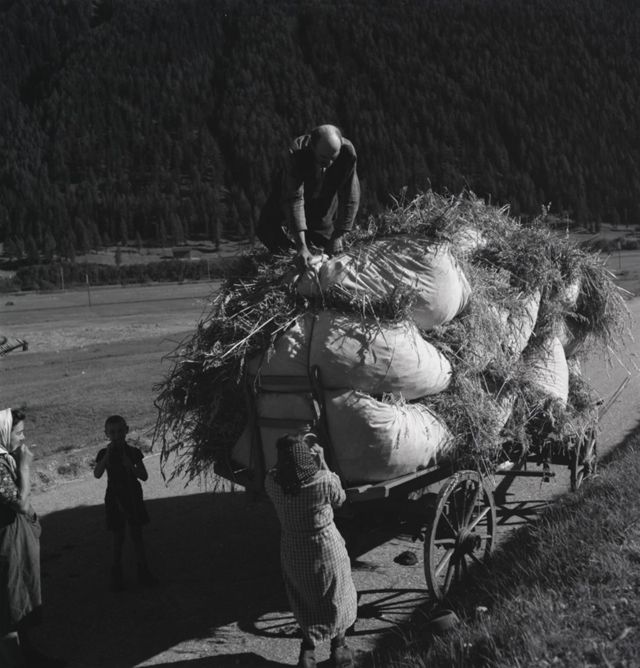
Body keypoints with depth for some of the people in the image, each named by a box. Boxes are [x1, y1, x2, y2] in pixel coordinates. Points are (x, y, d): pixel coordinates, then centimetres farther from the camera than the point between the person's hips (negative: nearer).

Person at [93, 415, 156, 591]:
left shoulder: (133, 452, -3)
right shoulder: (104, 453, -5)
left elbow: (144, 476, -7)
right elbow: (97, 474, -21)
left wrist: (130, 466, -22)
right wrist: (107, 455, -28)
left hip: (133, 497, 1)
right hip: (114, 499, -1)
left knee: (137, 535, 7)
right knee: (118, 538, 5)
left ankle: (143, 572, 18)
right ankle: (116, 575, 17)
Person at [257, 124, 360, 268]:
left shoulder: (347, 153, -35)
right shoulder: (296, 153, -41)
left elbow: (350, 198, -28)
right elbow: (293, 199, -42)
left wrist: (337, 236, -29)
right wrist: (301, 245, -47)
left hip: (324, 199, 2)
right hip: (289, 189, -2)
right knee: (267, 231, -13)